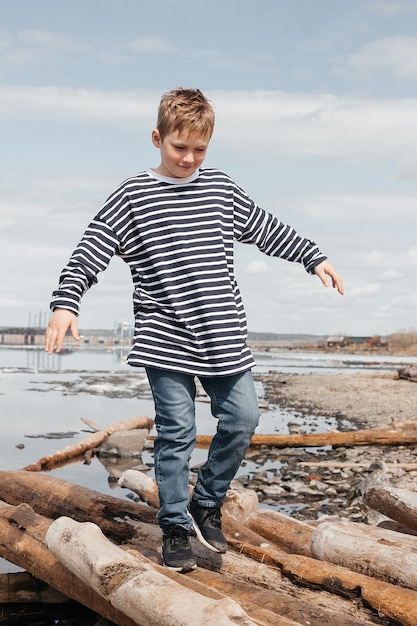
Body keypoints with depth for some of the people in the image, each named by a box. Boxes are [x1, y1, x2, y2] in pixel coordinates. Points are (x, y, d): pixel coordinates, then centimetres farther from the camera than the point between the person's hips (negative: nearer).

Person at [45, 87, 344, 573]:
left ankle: (206, 503, 24)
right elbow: (91, 250, -6)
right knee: (176, 433, -1)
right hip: (166, 341, -4)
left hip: (224, 336, 4)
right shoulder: (133, 195, -2)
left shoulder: (222, 189, 9)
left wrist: (315, 258, 20)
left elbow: (268, 230, 21)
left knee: (242, 419, 3)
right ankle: (175, 529, 13)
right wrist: (65, 301, -18)